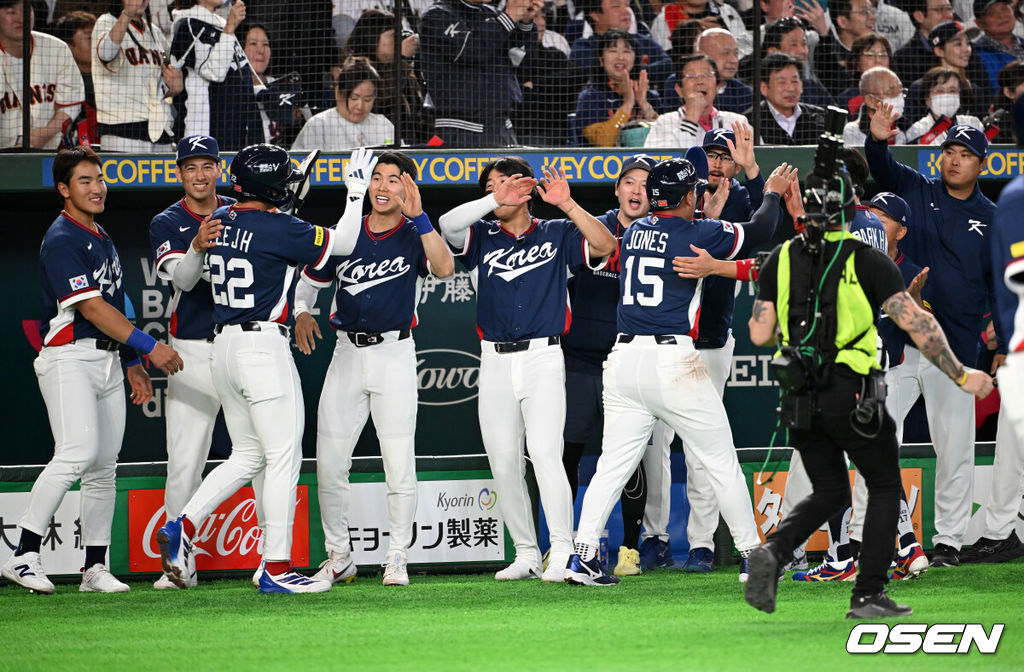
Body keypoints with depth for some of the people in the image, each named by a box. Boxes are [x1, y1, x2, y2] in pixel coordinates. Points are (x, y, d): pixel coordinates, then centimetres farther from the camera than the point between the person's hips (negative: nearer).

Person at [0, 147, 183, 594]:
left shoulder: (102, 240, 19)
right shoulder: (61, 240, -11)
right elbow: (90, 307, -18)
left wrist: (133, 364, 21)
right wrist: (149, 346, -21)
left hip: (108, 360, 9)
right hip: (69, 357, -9)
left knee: (104, 466, 5)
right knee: (77, 453, -22)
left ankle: (95, 569, 8)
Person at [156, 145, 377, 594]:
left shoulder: (220, 220, 7)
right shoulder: (279, 229, -13)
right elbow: (343, 242, -2)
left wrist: (284, 204, 28)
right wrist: (357, 191, 8)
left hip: (222, 347, 8)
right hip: (264, 347, -8)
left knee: (247, 455, 18)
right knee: (283, 456, -2)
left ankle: (183, 527, 5)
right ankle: (276, 568, -4)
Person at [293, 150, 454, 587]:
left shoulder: (414, 236, -2)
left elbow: (444, 268, -23)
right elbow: (309, 281, 21)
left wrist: (418, 217, -29)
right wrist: (302, 314, 3)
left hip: (394, 354, -3)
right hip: (347, 354, 3)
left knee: (399, 464, -5)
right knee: (329, 463, 2)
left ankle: (397, 559, 5)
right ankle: (338, 559, 15)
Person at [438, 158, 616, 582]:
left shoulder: (557, 235, 7)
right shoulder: (482, 237, 12)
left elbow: (604, 245, -8)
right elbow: (448, 225, -8)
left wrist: (566, 204, -16)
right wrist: (494, 202, -15)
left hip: (542, 359, -4)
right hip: (495, 363, 4)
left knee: (545, 452, -16)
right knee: (503, 462, 3)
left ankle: (563, 553, -15)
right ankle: (526, 555, 11)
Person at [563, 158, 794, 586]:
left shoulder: (634, 232, 12)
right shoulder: (697, 234, -4)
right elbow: (758, 231, 7)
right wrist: (772, 193, 26)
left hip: (624, 359, 5)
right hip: (674, 359, -5)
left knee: (613, 464, 4)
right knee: (721, 462, 7)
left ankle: (582, 555, -8)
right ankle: (752, 557, 11)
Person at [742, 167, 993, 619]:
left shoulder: (781, 259, 4)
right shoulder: (867, 261, -7)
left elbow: (759, 334, 2)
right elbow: (916, 323, -12)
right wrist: (960, 376, -7)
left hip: (799, 396, 4)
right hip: (850, 394, -4)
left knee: (829, 493, 18)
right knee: (885, 488, 13)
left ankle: (773, 551, -9)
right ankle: (869, 595, 6)